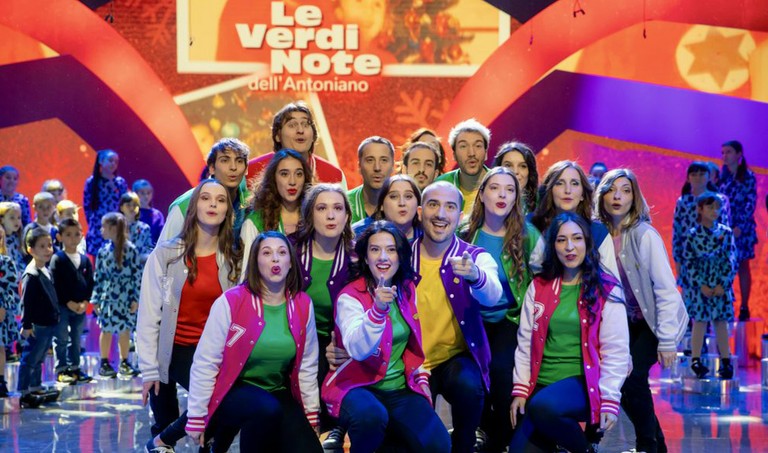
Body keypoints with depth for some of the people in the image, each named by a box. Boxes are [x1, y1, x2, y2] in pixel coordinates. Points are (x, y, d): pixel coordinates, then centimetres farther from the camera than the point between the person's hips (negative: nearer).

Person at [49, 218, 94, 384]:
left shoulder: (85, 260, 6)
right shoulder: (57, 259, -8)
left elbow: (90, 283, 6)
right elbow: (55, 285, -12)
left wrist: (85, 302, -7)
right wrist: (69, 303, -15)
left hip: (81, 306, 5)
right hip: (61, 306, -5)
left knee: (76, 339, 13)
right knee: (61, 339, 2)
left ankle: (74, 368, 21)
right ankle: (61, 370, 7)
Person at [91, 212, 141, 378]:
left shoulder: (130, 250, -7)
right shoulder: (103, 251, 2)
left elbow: (137, 275, -6)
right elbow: (98, 276, 6)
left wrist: (135, 298, -8)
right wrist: (95, 299, 4)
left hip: (125, 297, -1)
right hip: (108, 297, 1)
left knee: (125, 330, 8)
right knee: (106, 330, 5)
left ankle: (124, 363, 20)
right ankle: (104, 363, 16)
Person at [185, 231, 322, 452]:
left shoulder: (303, 305, -2)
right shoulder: (231, 302, -15)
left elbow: (307, 366, 8)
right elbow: (205, 362, -11)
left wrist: (312, 414, 12)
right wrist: (197, 418, -9)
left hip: (278, 394, 4)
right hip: (233, 392, -4)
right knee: (268, 409, -36)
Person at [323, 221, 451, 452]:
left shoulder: (408, 290, 8)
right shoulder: (350, 298, -10)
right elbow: (358, 350, -27)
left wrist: (421, 378, 13)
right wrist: (378, 309, -40)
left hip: (401, 389, 5)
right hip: (356, 386, -5)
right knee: (371, 415, -40)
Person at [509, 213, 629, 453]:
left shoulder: (606, 289, 0)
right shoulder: (539, 287, 10)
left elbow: (615, 350, -4)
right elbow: (525, 343, 11)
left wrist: (609, 399, -13)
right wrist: (520, 390, 2)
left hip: (583, 382, -4)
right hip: (542, 383, 4)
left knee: (542, 407, -35)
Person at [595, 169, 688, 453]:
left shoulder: (645, 235, -19)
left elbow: (667, 290, -19)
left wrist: (667, 341, -19)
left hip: (655, 321, -5)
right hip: (627, 323, 5)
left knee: (632, 376, -19)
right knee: (617, 382, 0)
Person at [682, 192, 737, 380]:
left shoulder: (726, 233, 1)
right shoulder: (692, 235, -3)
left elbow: (731, 261, -1)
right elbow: (688, 263, -3)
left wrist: (723, 284, -8)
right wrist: (701, 285, -10)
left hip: (721, 286, 1)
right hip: (699, 286, -1)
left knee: (721, 322, 5)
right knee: (699, 321, 0)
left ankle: (726, 362, 10)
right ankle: (696, 361, 5)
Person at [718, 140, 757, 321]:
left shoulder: (748, 177, -1)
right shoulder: (722, 176, 9)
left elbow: (751, 203, -6)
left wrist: (740, 226, -15)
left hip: (741, 229, -3)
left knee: (743, 267, 3)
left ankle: (744, 308, 8)